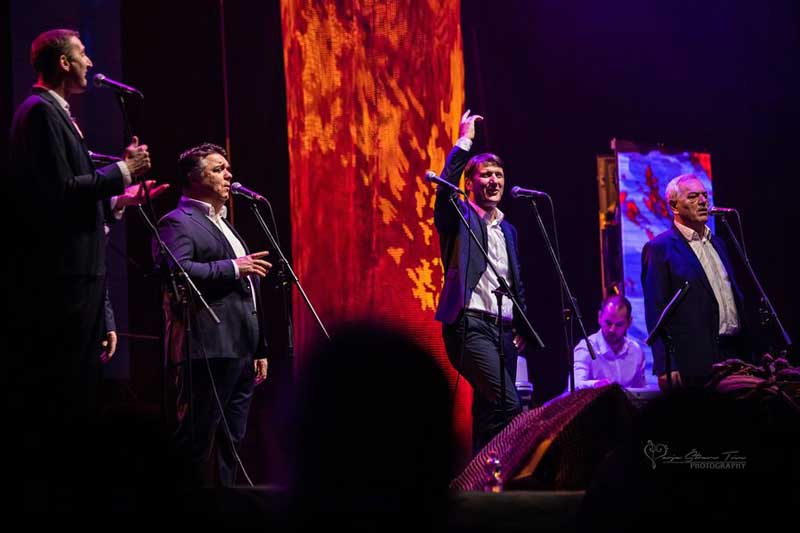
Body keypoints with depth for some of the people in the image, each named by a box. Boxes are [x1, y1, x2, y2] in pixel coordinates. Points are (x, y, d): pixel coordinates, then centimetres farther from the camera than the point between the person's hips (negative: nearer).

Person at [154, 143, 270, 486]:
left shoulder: (223, 225, 25)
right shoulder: (178, 223, -4)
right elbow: (175, 270, -24)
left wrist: (259, 349, 23)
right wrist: (232, 267, -19)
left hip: (241, 351, 10)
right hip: (209, 351, -10)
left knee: (231, 442, 10)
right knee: (196, 441, -10)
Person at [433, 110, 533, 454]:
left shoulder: (508, 230, 21)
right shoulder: (458, 217, 2)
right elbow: (445, 186, -20)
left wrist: (521, 329, 17)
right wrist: (464, 141, -16)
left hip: (503, 330, 7)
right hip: (470, 326, -7)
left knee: (488, 413, 7)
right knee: (509, 406, -21)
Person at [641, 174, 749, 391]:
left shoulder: (716, 243, 18)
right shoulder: (659, 249, -4)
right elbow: (656, 311, -9)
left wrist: (746, 353, 16)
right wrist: (665, 368, -17)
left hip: (734, 354, 7)